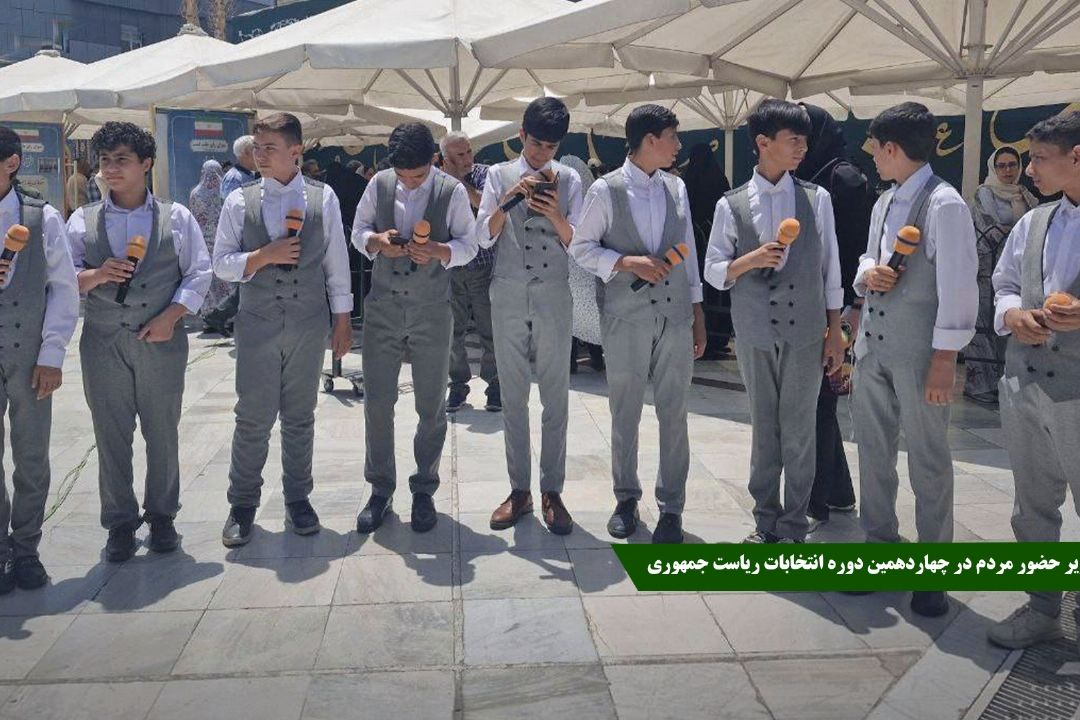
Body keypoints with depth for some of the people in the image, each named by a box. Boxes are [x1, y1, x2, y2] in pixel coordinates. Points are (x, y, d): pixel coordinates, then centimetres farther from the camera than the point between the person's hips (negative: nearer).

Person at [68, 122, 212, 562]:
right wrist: (96, 275, -15)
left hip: (162, 340, -1)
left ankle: (161, 516, 22)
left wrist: (172, 315, -10)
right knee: (111, 436, 5)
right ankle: (120, 523, 16)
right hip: (103, 342, 1)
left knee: (163, 433, 6)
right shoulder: (82, 221, 9)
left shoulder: (176, 217, 5)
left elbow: (199, 274, 2)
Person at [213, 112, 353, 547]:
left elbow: (337, 263, 4)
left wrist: (342, 320, 3)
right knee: (253, 417, 3)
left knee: (300, 417, 10)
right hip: (257, 323, 0)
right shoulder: (240, 201, 0)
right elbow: (221, 265, 1)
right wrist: (264, 256, -15)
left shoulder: (323, 199, 0)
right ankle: (242, 506, 17)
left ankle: (297, 499, 25)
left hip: (309, 323, 0)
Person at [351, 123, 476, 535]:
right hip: (383, 307, 2)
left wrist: (438, 250, -22)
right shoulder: (379, 184, 1)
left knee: (431, 406, 7)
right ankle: (380, 489, 19)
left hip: (432, 311, -2)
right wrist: (376, 241, -14)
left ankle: (424, 490, 22)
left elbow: (469, 245, -1)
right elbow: (358, 231, 9)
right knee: (377, 402, 4)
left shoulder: (452, 192, -6)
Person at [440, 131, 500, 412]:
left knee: (489, 331, 3)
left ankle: (494, 384, 16)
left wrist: (459, 180, -16)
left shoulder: (484, 174, -1)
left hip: (484, 265, -1)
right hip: (450, 269, 2)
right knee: (453, 331, 8)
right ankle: (458, 384, 21)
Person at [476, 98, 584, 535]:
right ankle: (519, 489, 15)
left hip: (554, 295, 0)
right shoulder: (500, 175, 5)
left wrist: (556, 215, -17)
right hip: (508, 294, 0)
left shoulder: (569, 180, 5)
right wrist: (508, 199, -15)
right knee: (513, 396, 6)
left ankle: (551, 491, 11)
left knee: (555, 395, 2)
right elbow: (484, 238, -2)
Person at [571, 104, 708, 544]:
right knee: (624, 413, 7)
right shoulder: (606, 191, -4)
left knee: (674, 413, 4)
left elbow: (688, 251, 13)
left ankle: (671, 507, 14)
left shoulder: (676, 188, 9)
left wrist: (698, 313, 11)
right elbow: (580, 247, 0)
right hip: (625, 318, -3)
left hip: (675, 315, 3)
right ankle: (626, 499, 24)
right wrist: (626, 262, -15)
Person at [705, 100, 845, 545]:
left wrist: (835, 331, 5)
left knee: (799, 429, 4)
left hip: (805, 332, 0)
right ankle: (766, 520, 24)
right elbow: (713, 272, 3)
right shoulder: (731, 205, 1)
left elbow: (830, 267, 5)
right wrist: (749, 261, -17)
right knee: (764, 427, 11)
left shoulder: (817, 199, 3)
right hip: (755, 333, 0)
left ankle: (793, 526, 16)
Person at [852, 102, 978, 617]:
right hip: (873, 344, 8)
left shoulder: (945, 205, -13)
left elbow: (958, 287, -15)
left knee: (928, 462, 3)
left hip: (918, 352, -8)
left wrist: (944, 360, -17)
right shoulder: (884, 203, 12)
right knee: (873, 453, 15)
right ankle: (880, 547, 29)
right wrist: (865, 273, -2)